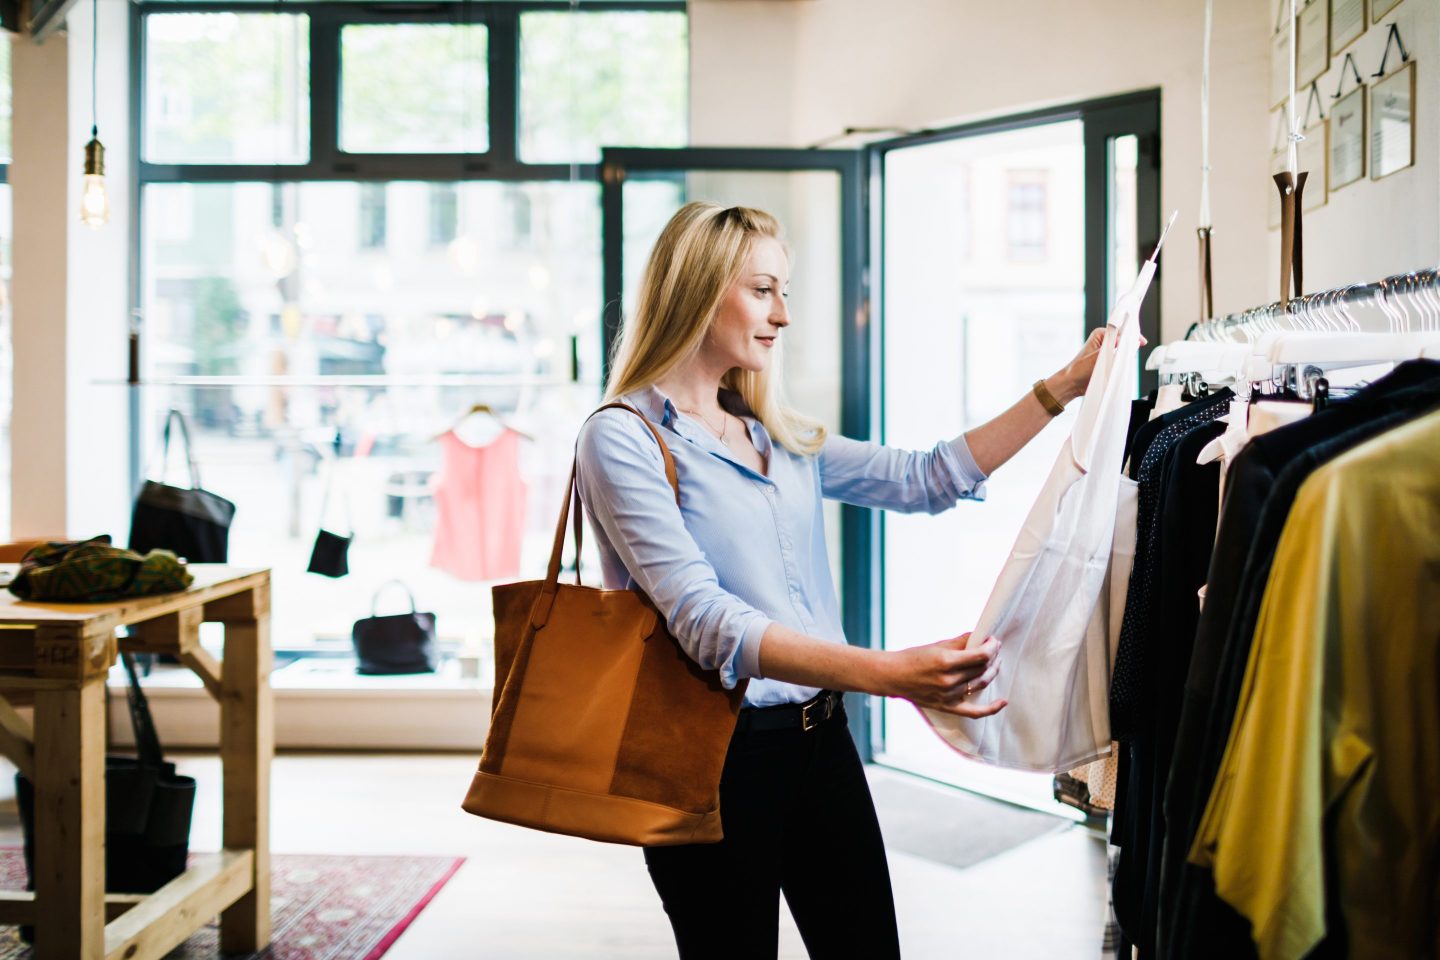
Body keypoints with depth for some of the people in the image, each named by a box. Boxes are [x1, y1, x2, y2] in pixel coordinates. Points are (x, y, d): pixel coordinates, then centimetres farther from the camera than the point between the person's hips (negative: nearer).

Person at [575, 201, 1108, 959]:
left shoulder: (779, 436, 11)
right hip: (715, 756, -7)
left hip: (819, 739, 7)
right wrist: (884, 674, -33)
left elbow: (921, 480, 9)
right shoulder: (622, 438, -12)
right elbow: (705, 618, -23)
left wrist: (1062, 388, 5)